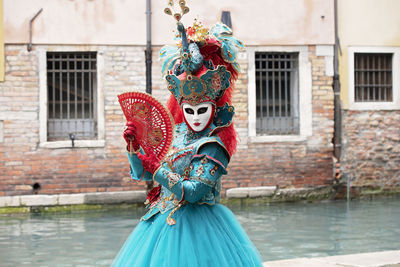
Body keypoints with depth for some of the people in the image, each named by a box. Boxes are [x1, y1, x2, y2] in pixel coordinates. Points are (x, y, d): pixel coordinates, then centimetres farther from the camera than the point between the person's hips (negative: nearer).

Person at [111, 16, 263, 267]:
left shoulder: (212, 146, -13)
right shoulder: (176, 134, 7)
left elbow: (194, 192, -23)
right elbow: (142, 173, 13)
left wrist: (159, 170, -18)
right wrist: (133, 146, -3)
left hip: (195, 226, -7)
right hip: (164, 220, 7)